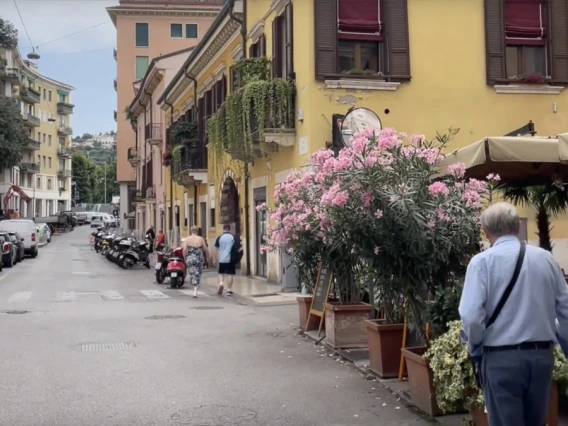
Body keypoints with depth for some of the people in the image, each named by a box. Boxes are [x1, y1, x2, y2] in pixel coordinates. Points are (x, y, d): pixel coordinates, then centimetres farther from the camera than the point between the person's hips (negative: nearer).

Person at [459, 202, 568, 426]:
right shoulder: (546, 259, 4)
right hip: (542, 355, 4)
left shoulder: (482, 261, -9)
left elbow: (471, 315, -16)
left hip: (501, 357, -4)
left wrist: (475, 347, 2)